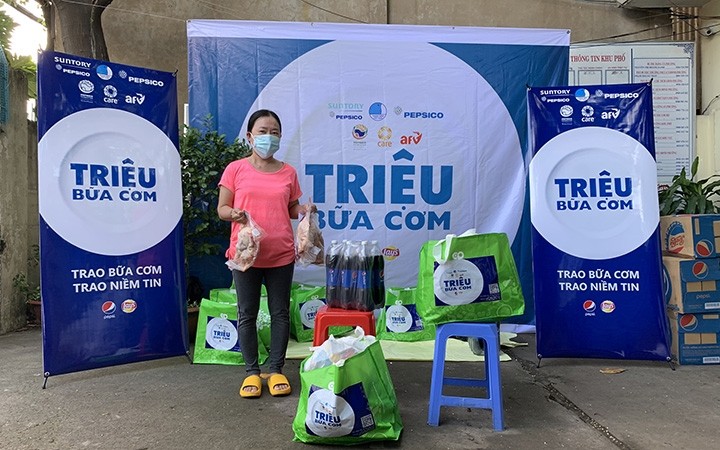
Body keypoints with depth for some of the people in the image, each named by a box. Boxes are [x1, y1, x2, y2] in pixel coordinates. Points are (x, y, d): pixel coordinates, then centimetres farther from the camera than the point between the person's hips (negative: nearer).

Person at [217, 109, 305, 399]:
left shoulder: (288, 172, 8)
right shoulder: (236, 169, 1)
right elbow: (222, 208, 2)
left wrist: (305, 210, -7)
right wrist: (232, 213, -20)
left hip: (281, 254, 2)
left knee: (280, 313, 8)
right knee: (247, 314, 7)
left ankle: (276, 369, 23)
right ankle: (251, 372, 22)